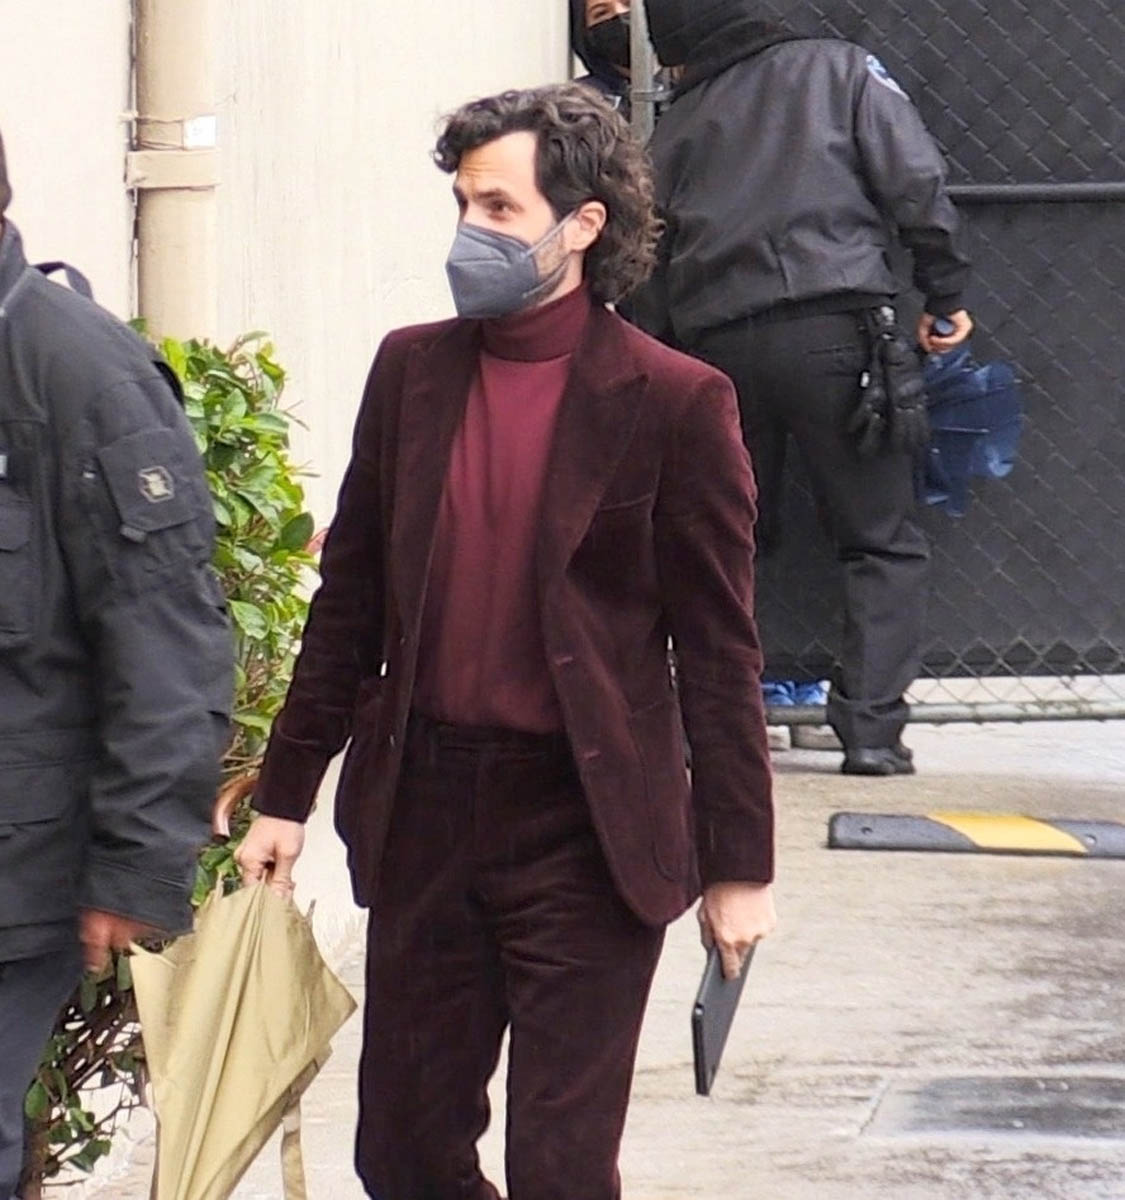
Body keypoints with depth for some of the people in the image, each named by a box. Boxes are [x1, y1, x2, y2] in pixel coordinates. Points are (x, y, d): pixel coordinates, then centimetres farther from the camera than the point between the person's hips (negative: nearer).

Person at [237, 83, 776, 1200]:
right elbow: (350, 599, 12)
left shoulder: (674, 403, -8)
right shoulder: (412, 369, 6)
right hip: (424, 807, 5)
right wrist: (286, 792, 12)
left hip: (588, 826, -5)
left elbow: (720, 650, -5)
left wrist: (739, 866, -5)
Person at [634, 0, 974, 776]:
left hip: (717, 348, 3)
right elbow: (916, 181, -1)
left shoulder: (678, 130, 19)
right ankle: (872, 727, -8)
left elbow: (648, 277, 18)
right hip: (835, 328, -3)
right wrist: (946, 291, 6)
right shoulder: (839, 70, 11)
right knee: (886, 545, 3)